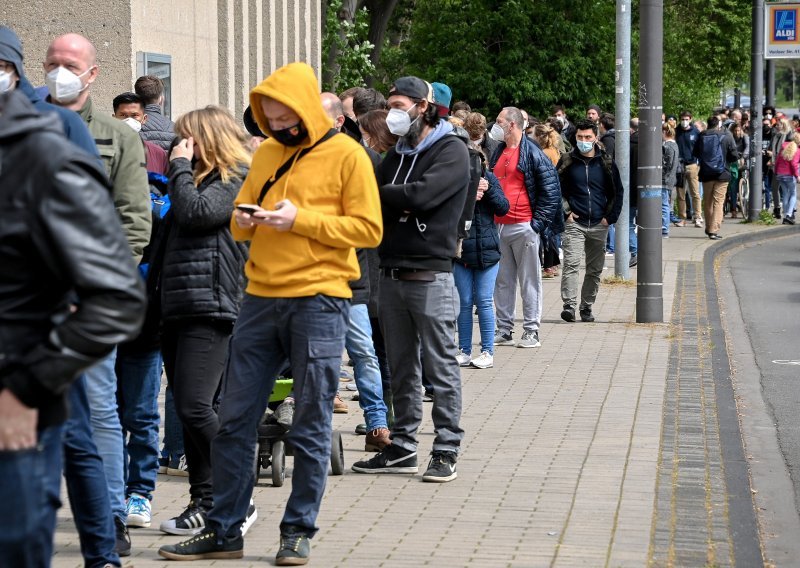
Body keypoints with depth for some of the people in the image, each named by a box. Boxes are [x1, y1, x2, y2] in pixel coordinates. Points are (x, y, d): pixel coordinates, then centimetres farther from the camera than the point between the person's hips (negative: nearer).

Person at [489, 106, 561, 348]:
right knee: (502, 281, 9)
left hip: (524, 226, -7)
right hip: (499, 226, 7)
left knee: (529, 280, -1)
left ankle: (531, 332, 3)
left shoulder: (532, 153, -8)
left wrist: (539, 221, -12)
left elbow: (551, 189, -9)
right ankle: (504, 330, 15)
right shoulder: (498, 153, 15)